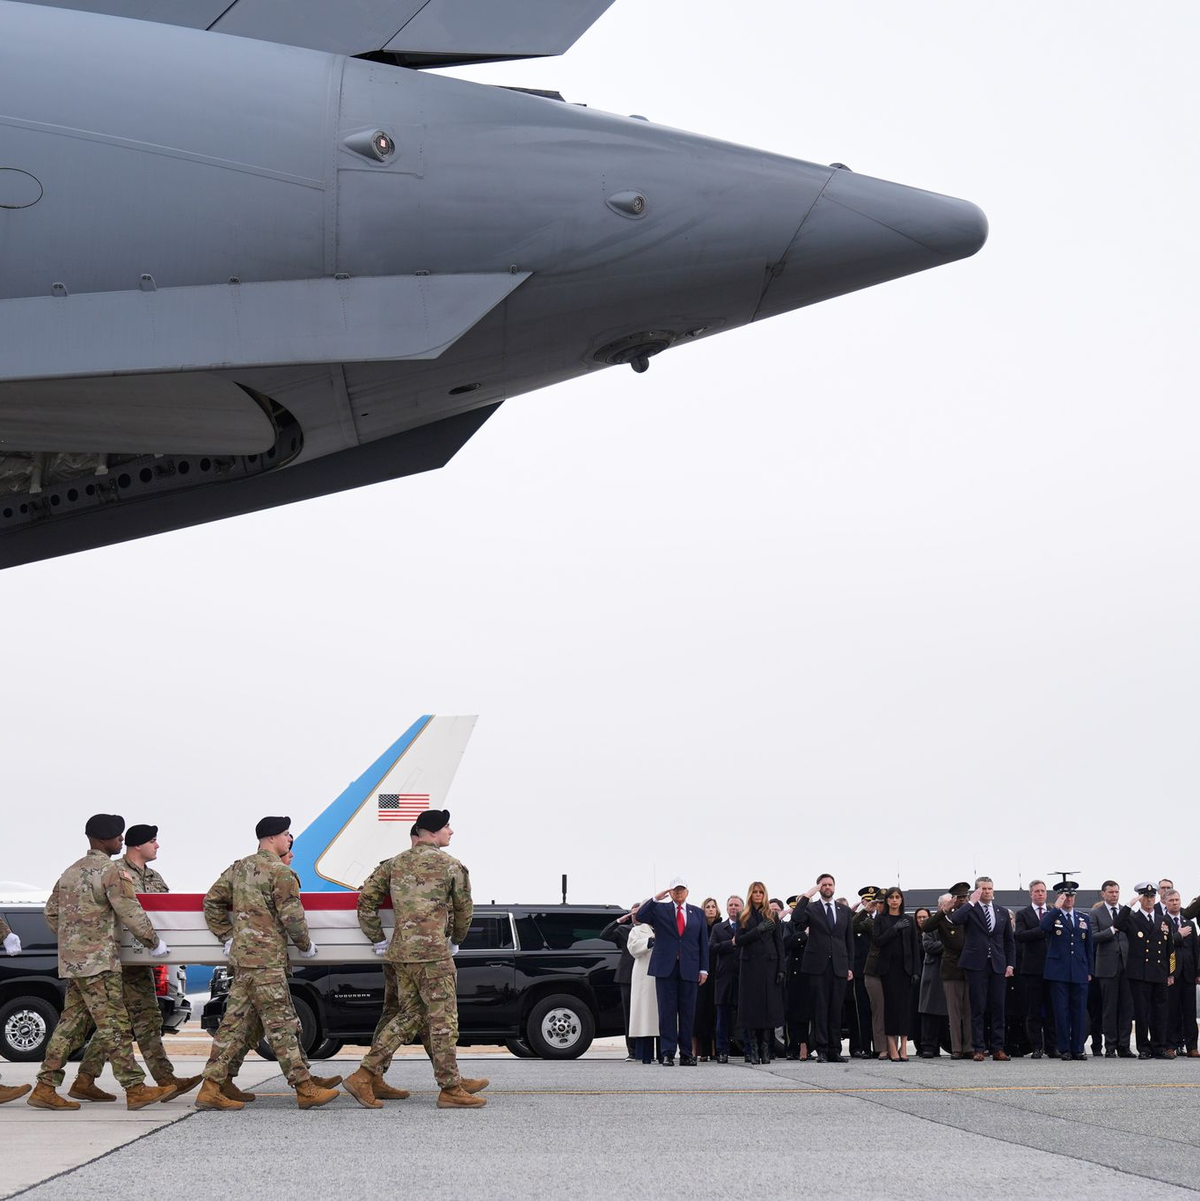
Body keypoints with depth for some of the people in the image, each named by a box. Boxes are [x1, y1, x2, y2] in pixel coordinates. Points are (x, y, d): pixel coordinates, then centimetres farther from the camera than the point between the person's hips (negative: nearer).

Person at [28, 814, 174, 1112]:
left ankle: (45, 1089, 9)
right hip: (98, 961, -9)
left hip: (71, 961, 9)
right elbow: (130, 914, -13)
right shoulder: (110, 871, -11)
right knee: (114, 1025, -7)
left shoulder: (71, 871, 16)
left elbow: (51, 912, 21)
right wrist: (154, 942, -2)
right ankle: (135, 1090, -6)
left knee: (72, 1022, 11)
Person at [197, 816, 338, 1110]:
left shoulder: (239, 868, 16)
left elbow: (212, 902, 18)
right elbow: (292, 915, -12)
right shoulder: (280, 871, -10)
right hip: (266, 959, -8)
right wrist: (306, 945, 3)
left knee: (236, 1022, 9)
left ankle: (211, 1088, 7)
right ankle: (305, 1089, -1)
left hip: (241, 954, 8)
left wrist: (228, 937, 19)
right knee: (282, 1025, -5)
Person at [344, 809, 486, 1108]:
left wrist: (380, 942, 23)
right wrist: (456, 940, 25)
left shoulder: (397, 863, 14)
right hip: (432, 951, -7)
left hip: (400, 951, 7)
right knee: (443, 1020, 0)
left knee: (409, 1015, 14)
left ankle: (364, 1077, 8)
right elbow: (464, 909, 7)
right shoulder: (450, 865, -4)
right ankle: (450, 1089, 3)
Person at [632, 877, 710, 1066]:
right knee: (667, 1011, -3)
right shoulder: (659, 909, 8)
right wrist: (655, 899, -16)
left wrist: (703, 969, 5)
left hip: (689, 969, 2)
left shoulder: (697, 913, 14)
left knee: (687, 1012, 3)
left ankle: (686, 1054, 8)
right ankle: (667, 1053, -2)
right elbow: (640, 917, -9)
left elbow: (703, 942, 12)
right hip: (666, 968, -2)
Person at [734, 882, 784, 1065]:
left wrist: (781, 968, -3)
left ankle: (766, 1051, 0)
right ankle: (752, 1051, 0)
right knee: (751, 1008, -2)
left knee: (769, 1007, -3)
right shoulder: (744, 918, 10)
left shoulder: (772, 916, 9)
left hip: (769, 965, 0)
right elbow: (738, 941, -1)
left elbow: (779, 943, 6)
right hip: (750, 966, 0)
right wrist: (758, 930, -13)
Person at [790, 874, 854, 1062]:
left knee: (836, 1009, 4)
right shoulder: (811, 909, 5)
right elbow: (796, 919, -16)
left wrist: (850, 967, 9)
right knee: (820, 1009, -3)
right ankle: (822, 1050, -1)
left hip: (839, 967, 3)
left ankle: (835, 1050, 7)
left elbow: (849, 939, 15)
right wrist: (807, 896, -16)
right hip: (818, 966, -3)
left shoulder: (844, 911, 15)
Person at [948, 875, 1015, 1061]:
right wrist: (972, 902, -13)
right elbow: (954, 920, -19)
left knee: (998, 1008, 2)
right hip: (976, 964, -3)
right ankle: (979, 1049, 0)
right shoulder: (970, 910, 3)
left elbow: (1009, 940, 17)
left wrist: (1010, 964, 7)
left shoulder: (1002, 912, 14)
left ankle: (998, 1048, 6)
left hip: (997, 965, 3)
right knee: (978, 1008, -2)